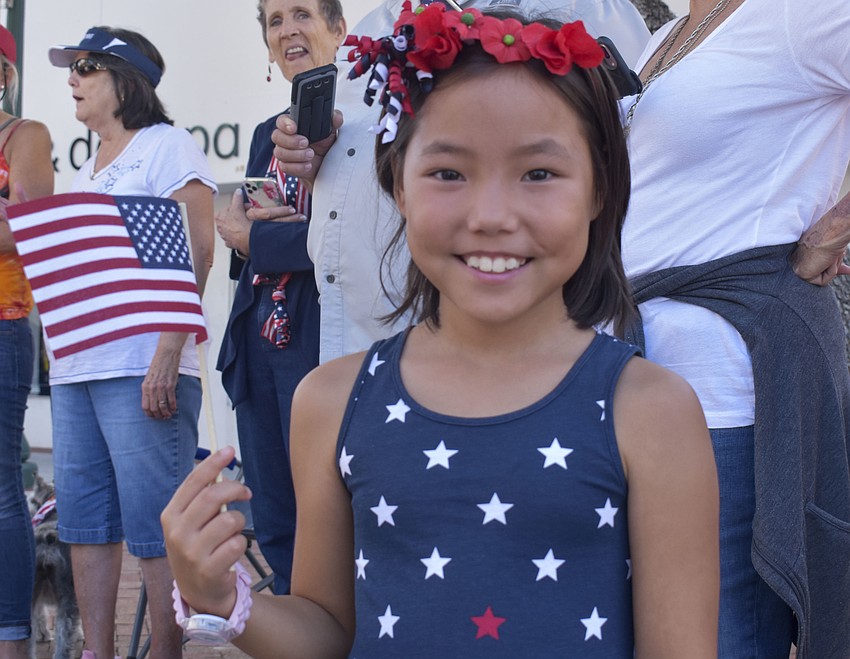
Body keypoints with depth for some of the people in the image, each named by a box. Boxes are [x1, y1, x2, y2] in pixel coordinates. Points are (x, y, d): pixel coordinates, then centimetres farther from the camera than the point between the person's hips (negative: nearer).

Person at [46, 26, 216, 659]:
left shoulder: (167, 145, -1)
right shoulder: (86, 172, 24)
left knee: (154, 525, -7)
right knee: (84, 521, 8)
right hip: (75, 367, 8)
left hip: (141, 367, -8)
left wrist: (168, 354, -19)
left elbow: (197, 252, -10)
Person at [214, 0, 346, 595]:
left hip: (319, 339, -8)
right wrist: (238, 227, -4)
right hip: (260, 339, 8)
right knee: (273, 524, 12)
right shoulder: (268, 133, 19)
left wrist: (252, 237, -7)